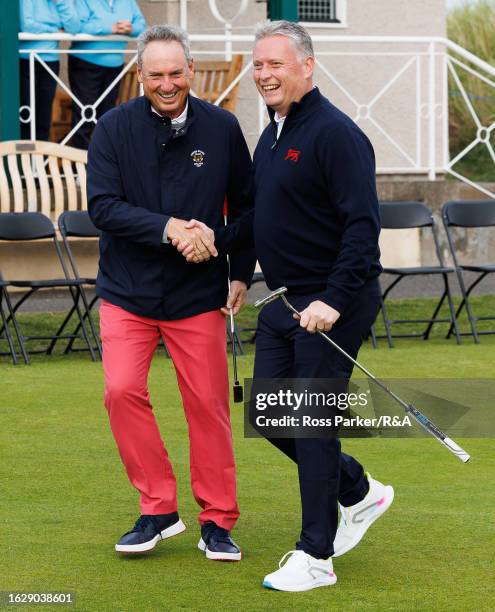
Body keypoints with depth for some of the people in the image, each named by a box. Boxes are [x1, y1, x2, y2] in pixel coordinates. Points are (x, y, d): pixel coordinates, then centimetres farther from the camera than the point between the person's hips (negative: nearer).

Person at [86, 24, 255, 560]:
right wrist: (168, 228, -23)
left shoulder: (222, 128, -1)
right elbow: (101, 205, -13)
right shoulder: (114, 128, -5)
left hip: (198, 295, 0)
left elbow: (248, 206, 10)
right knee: (122, 391, -13)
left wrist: (241, 273, 3)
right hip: (127, 292, 0)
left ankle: (217, 521, 14)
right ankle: (158, 510, 1)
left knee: (208, 405, 1)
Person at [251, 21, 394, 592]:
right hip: (282, 302, 9)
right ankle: (359, 492, 30)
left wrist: (333, 300, -26)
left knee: (314, 421, -5)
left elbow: (362, 225, -21)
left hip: (331, 304, -9)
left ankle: (315, 557, 4)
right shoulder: (271, 135, 12)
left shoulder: (335, 134, -16)